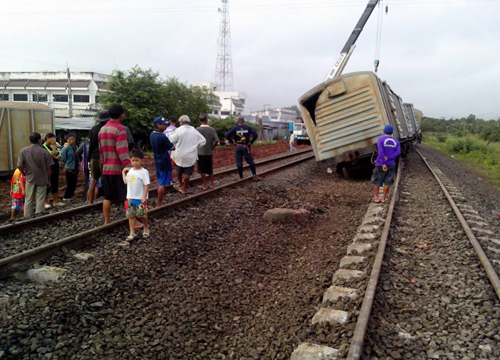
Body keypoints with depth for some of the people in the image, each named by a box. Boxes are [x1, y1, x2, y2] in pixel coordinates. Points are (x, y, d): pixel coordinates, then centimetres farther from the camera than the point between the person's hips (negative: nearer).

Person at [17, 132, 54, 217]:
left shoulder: (23, 151, -5)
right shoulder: (44, 152, -11)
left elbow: (19, 166, -5)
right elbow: (48, 168, -7)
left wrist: (25, 174, 14)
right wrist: (48, 180, 5)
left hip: (30, 179, 2)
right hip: (42, 179, -2)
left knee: (29, 200, 12)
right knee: (40, 200, 4)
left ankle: (27, 219, 19)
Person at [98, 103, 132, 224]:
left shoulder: (102, 130, 14)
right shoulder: (120, 129, -11)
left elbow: (101, 150, 19)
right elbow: (122, 151, -19)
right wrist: (128, 167, -22)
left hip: (106, 169, 7)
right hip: (119, 169, -7)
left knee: (108, 197, 11)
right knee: (127, 196, -2)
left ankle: (106, 222, 16)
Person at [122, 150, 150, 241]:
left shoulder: (144, 172, -11)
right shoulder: (130, 171, 8)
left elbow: (146, 185, -13)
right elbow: (125, 181, 17)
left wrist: (144, 197, -18)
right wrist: (123, 172, 18)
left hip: (140, 198, -5)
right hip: (130, 198, 5)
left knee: (143, 215, 5)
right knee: (131, 215, 4)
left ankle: (146, 229, 28)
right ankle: (132, 233, 11)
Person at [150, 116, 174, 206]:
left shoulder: (152, 135, 3)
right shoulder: (162, 137, -24)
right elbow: (171, 147, -13)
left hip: (157, 161, 9)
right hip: (164, 162, -9)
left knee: (160, 182, 20)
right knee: (163, 184, 0)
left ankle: (158, 201, 29)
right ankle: (159, 203, 5)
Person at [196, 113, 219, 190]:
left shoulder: (197, 129, -12)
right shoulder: (212, 129, -7)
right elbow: (217, 140, -10)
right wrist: (213, 147, 6)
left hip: (200, 152, -2)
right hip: (209, 152, 2)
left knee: (202, 170, 7)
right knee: (210, 170, 16)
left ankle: (204, 185, 12)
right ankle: (211, 184, 23)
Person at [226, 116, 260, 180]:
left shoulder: (235, 128, -5)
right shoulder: (248, 128, -1)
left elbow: (227, 135, -13)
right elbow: (255, 135, -8)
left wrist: (232, 142, -2)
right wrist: (251, 142, -1)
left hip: (238, 147, 0)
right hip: (246, 147, 0)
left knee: (239, 163, 9)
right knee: (250, 162, 8)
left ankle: (241, 177, 15)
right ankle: (255, 176, 8)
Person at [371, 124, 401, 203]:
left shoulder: (380, 139, -7)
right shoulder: (396, 141, 7)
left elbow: (381, 152, -20)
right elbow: (398, 152, -7)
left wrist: (383, 164, -20)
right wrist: (388, 158, -16)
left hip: (381, 164, -3)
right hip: (391, 164, 4)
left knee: (376, 181, 7)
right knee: (387, 181, 8)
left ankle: (376, 198, 7)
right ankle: (383, 198, 8)